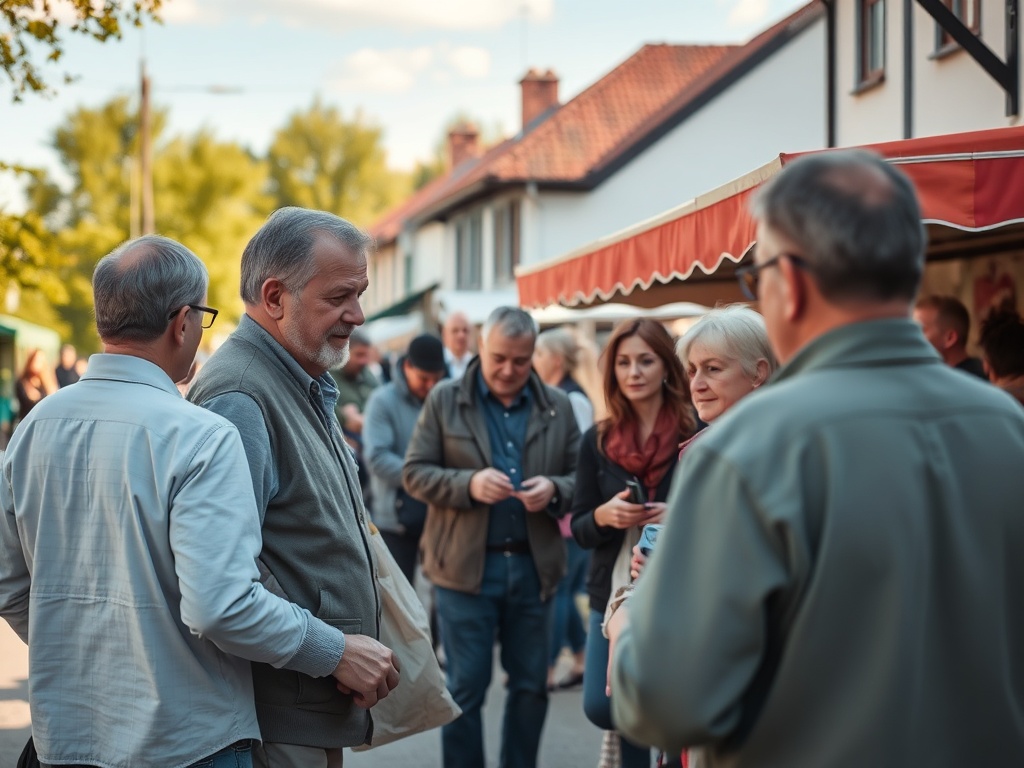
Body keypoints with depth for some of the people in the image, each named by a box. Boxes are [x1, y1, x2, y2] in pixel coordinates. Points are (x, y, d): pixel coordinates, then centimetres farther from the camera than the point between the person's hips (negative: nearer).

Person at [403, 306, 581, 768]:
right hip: (466, 565, -2)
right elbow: (415, 473, -2)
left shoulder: (558, 407, 8)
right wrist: (469, 484, -18)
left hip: (534, 566, 3)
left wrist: (554, 490, -14)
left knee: (531, 687, 10)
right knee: (465, 689, 3)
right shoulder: (444, 401, 2)